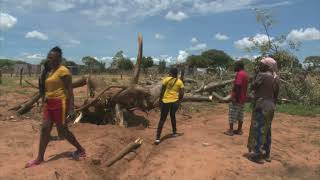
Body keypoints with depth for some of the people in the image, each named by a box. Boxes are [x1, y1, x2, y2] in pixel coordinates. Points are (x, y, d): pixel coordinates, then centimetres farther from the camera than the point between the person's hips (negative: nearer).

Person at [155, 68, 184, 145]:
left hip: (166, 101, -2)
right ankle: (174, 132, 37)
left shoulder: (166, 79, -5)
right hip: (175, 101, 3)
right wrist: (179, 101, 12)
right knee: (173, 116, 25)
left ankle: (158, 138, -3)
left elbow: (162, 91, -5)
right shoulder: (180, 82, 1)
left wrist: (160, 100, 4)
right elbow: (181, 94, -2)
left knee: (162, 119, 2)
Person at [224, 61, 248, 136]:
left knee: (232, 115, -1)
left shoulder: (239, 74, -16)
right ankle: (239, 130, 17)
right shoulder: (245, 74, 14)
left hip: (237, 98, -9)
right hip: (243, 98, 9)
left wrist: (234, 97, -23)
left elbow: (238, 86, -24)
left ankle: (230, 130, 3)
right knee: (240, 115, 12)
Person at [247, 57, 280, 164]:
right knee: (266, 130, 14)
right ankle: (266, 154, 21)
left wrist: (256, 74, 0)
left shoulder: (262, 75, -14)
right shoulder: (276, 78, 9)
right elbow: (276, 95, 13)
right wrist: (272, 106, 20)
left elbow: (253, 87, -8)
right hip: (270, 106, 8)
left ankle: (257, 155, 3)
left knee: (258, 130, -2)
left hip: (261, 105, -8)